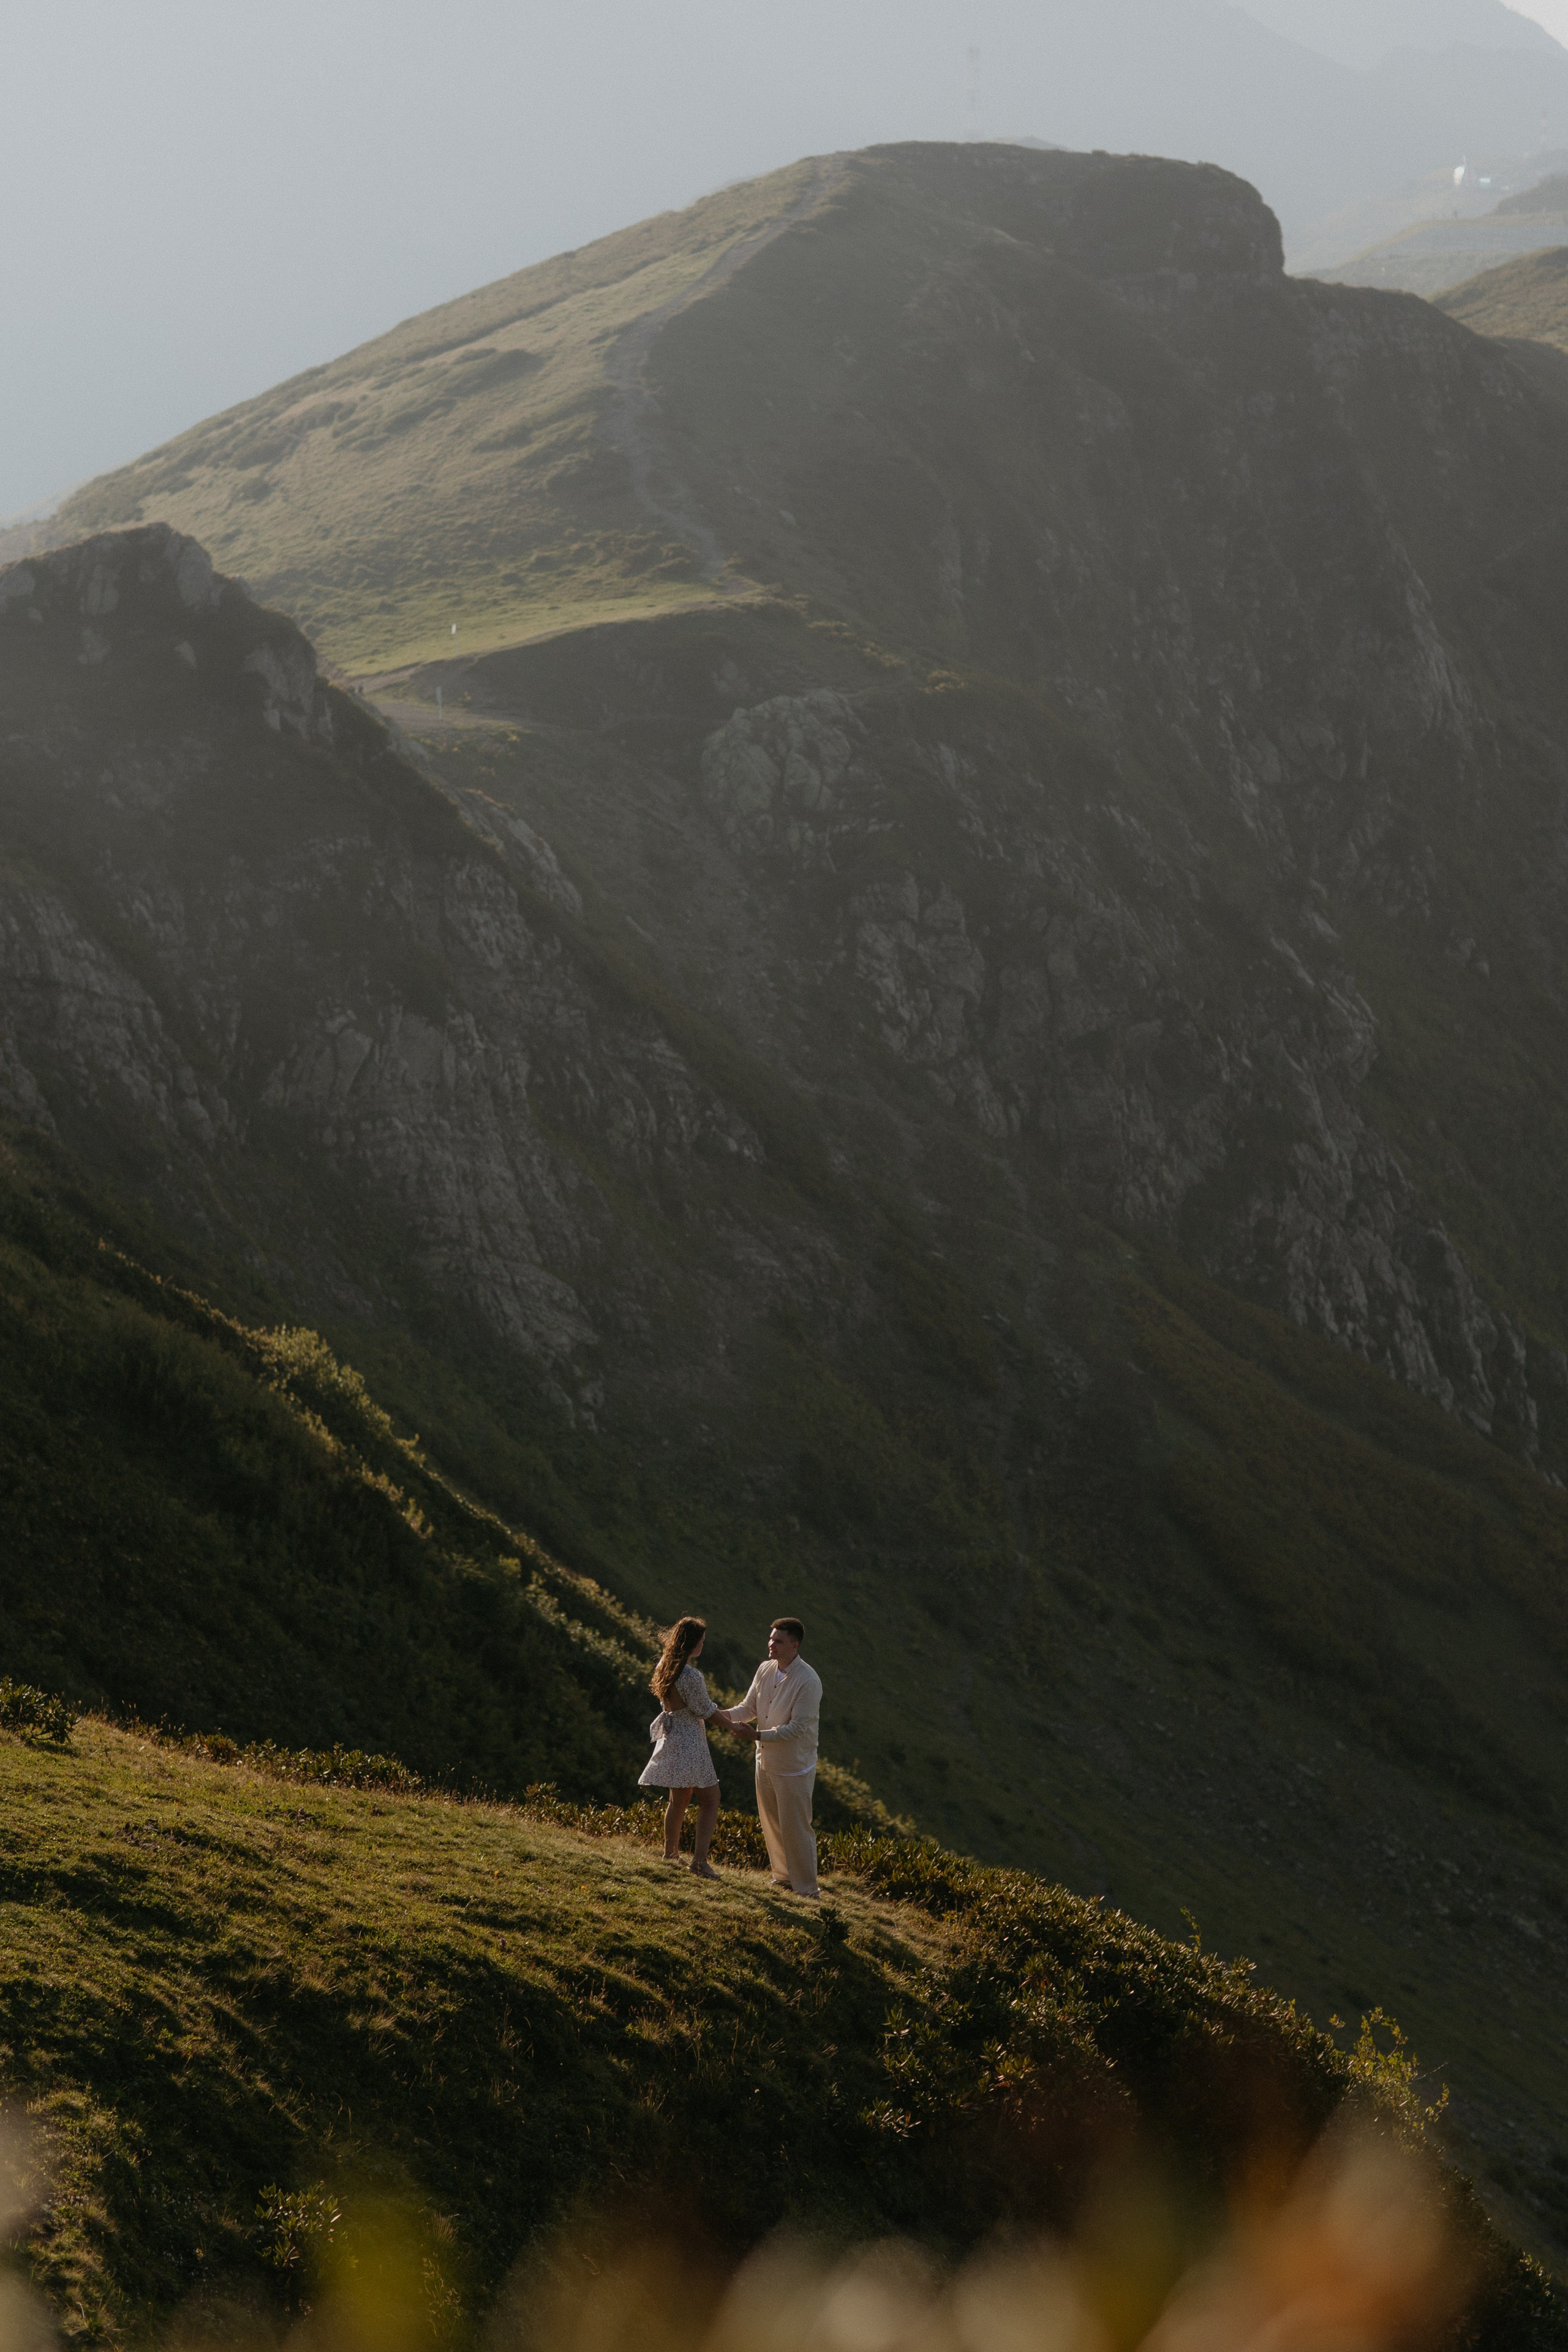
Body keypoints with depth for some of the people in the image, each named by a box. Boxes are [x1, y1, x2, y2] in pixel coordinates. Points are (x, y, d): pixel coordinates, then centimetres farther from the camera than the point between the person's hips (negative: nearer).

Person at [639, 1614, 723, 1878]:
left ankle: (670, 1853, 31)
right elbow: (706, 1711, -13)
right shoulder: (690, 1676, -24)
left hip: (670, 1736, 9)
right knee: (709, 1800, -3)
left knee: (678, 1799, 22)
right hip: (690, 1740, -9)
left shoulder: (664, 1667, 3)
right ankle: (700, 1859, -11)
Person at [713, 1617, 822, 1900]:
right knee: (771, 1823, 18)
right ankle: (783, 1876, 34)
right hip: (766, 1760, 7)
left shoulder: (808, 1681, -22)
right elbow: (749, 1708, 6)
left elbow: (797, 1728, -24)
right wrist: (723, 1715, -14)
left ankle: (806, 1889, 8)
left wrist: (757, 1735, -30)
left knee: (795, 1828, -2)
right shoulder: (766, 1669, -1)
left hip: (794, 1768, -7)